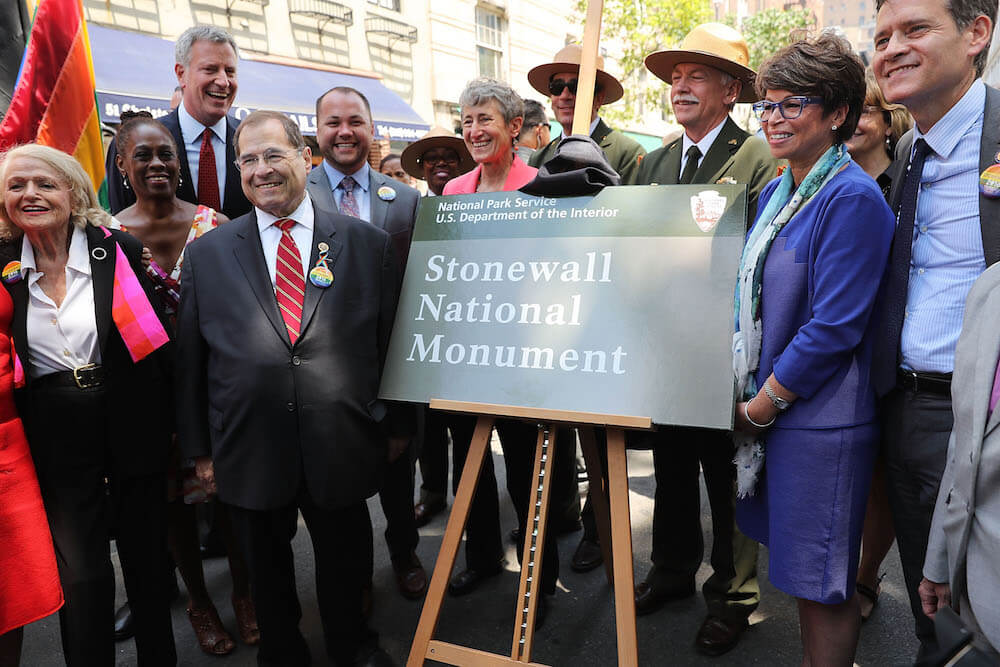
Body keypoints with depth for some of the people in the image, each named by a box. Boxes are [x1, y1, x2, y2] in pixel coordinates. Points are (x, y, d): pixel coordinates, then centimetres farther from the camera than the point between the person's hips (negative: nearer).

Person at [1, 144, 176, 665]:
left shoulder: (120, 251, -6)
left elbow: (155, 340, -3)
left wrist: (170, 420, -5)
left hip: (132, 426, -1)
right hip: (56, 441, 1)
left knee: (147, 558, 13)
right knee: (80, 573, 10)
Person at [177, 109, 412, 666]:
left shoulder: (368, 242, 0)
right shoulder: (206, 255, 3)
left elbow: (391, 342, 3)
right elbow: (190, 360, 5)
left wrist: (397, 425, 5)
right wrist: (199, 448, 6)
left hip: (343, 448, 0)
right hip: (250, 451, 1)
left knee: (346, 564, 18)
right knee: (267, 571, 18)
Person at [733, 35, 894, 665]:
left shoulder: (853, 199, -15)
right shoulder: (776, 193, 11)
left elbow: (833, 327, -20)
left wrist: (762, 406, -13)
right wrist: (745, 394, 7)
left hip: (820, 418, -8)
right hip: (766, 408, 8)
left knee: (823, 579, 7)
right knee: (800, 567, 20)